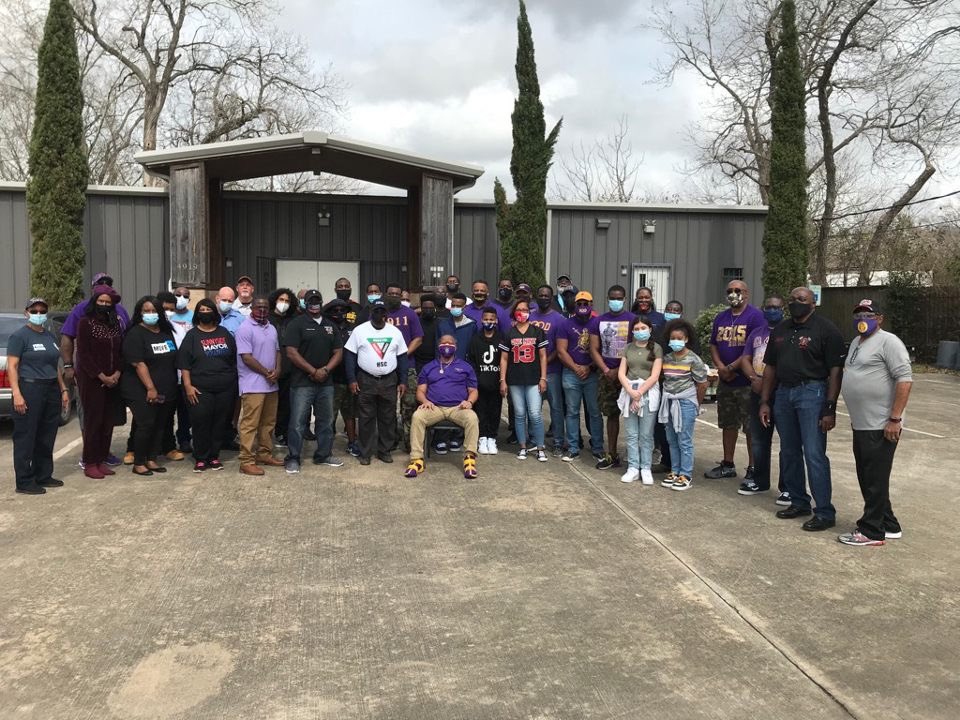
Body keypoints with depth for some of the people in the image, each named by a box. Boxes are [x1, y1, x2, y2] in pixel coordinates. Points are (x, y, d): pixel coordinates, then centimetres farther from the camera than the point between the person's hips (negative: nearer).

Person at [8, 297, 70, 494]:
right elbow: (12, 366, -11)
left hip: (52, 390, 7)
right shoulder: (19, 336, -6)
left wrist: (63, 389, 17)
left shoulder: (50, 336, 16)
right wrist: (17, 393, -19)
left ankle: (43, 476, 21)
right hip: (29, 390, -7)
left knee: (47, 437, 12)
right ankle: (24, 482, 3)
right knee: (26, 437, -2)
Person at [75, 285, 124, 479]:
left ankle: (102, 459, 14)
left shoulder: (115, 323, 11)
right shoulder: (86, 322, -5)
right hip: (91, 380, -5)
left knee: (108, 421, 6)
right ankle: (90, 463, 5)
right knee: (93, 421, -3)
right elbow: (83, 354, -9)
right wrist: (102, 377, -13)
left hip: (112, 381, 5)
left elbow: (121, 351, 11)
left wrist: (117, 374, -4)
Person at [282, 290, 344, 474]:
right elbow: (291, 352, -12)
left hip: (326, 383, 5)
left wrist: (325, 370, -8)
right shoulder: (297, 324, -4)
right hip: (302, 382, -5)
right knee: (298, 421, -3)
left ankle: (324, 455, 25)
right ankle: (293, 458, 7)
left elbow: (338, 352, 9)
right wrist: (313, 371, -14)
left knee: (326, 420, 13)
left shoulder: (330, 326, 13)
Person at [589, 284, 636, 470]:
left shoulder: (633, 320, -2)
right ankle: (612, 455, 15)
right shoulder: (598, 321, 8)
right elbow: (594, 349, 6)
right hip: (607, 375, 3)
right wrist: (606, 371, -7)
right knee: (611, 414, 9)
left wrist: (619, 371, -11)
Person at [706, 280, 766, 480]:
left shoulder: (755, 316, -9)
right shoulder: (721, 318, 13)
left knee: (751, 427, -1)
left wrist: (731, 368, -13)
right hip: (725, 381, 7)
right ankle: (728, 465, 24)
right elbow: (713, 345, 12)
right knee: (728, 424, 14)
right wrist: (721, 367, -5)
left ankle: (753, 469, 7)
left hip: (747, 381, -7)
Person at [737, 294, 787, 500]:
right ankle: (760, 481, 26)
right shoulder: (756, 333, 16)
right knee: (759, 440, 14)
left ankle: (788, 487, 0)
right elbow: (745, 359, 11)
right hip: (758, 393, 7)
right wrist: (754, 378, -6)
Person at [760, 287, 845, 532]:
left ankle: (824, 512, 0)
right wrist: (765, 402, 11)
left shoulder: (826, 330, -5)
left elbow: (835, 371, -9)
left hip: (811, 392, -6)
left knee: (814, 454, -7)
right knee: (789, 453, 12)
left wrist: (830, 408, -15)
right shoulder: (779, 331, 14)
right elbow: (770, 367, 16)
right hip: (783, 392, 7)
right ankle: (798, 502, 25)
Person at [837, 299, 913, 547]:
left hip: (881, 427, -9)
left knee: (875, 480, -1)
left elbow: (905, 379, -18)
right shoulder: (856, 342, 17)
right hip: (860, 425, 9)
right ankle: (888, 526, 27)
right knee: (867, 478, 15)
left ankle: (871, 531, 8)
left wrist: (895, 419, -22)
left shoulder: (888, 341, -11)